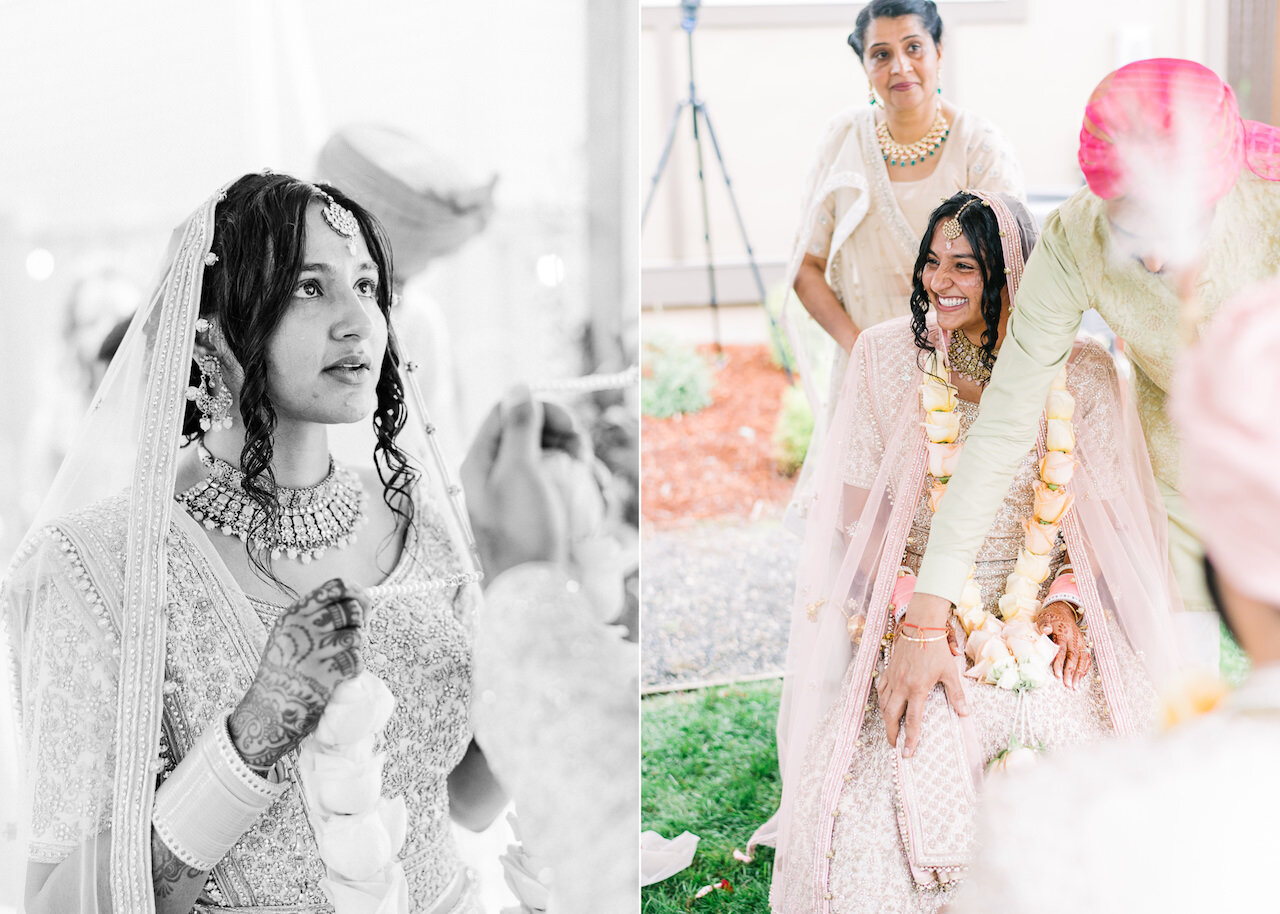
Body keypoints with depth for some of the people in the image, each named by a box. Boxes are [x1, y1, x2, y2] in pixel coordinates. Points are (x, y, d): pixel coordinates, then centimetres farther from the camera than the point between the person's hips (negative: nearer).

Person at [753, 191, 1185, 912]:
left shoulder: (1079, 372, 0)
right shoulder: (888, 355, 0)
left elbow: (1105, 514, 9)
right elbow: (856, 511, 2)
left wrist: (1068, 598, -9)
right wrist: (916, 608, -11)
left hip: (1043, 616, 1)